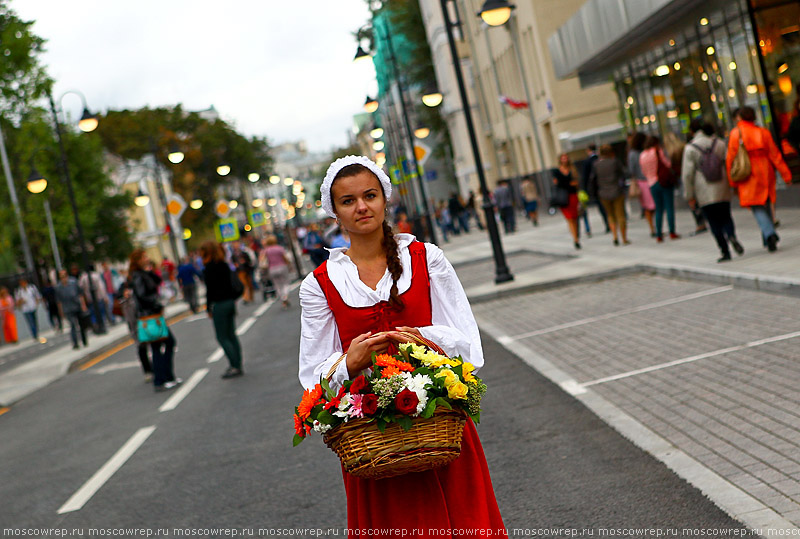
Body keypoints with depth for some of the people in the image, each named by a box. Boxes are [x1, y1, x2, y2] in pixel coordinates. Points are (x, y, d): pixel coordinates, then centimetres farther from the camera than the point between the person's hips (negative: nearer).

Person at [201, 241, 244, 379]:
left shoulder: (209, 268, -14)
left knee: (222, 337, -1)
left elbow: (210, 289, -14)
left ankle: (235, 366, -4)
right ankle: (237, 365, 14)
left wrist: (208, 308, -7)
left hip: (219, 305, -8)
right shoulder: (224, 265, 9)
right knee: (231, 335, 12)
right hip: (230, 301, 8)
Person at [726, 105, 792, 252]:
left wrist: (733, 181, 0)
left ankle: (770, 234, -23)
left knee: (757, 208, -3)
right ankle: (767, 239, 19)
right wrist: (786, 174, 6)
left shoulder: (735, 133, -5)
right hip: (766, 174, 4)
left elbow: (731, 159, -7)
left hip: (748, 176, -4)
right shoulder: (764, 132, 3)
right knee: (766, 205, 17)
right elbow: (775, 155, 3)